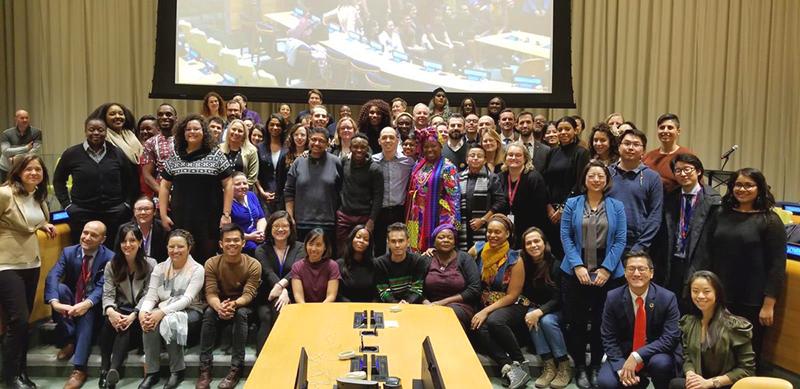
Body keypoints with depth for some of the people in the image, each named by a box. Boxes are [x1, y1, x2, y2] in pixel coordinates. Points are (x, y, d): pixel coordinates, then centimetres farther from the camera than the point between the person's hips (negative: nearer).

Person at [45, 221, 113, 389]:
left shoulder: (109, 258, -11)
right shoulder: (68, 252, -4)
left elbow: (102, 287, -23)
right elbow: (52, 277, -20)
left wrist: (86, 304, -44)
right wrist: (55, 302, -41)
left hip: (93, 306, -3)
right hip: (69, 303, 3)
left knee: (87, 312, -36)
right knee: (60, 287, -27)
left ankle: (79, 369, -38)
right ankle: (68, 340, -17)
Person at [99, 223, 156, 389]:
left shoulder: (150, 264, 0)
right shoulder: (111, 265, 9)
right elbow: (108, 294, -1)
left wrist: (134, 315, -24)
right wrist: (110, 311, -25)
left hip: (139, 313, -2)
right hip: (120, 310, 2)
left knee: (126, 327, -35)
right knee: (109, 322, -33)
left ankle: (114, 370, -51)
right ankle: (104, 370, -34)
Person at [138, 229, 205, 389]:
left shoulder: (197, 269, -6)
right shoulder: (159, 268, 8)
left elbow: (187, 299, -18)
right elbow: (151, 296, 0)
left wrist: (162, 312, -31)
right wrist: (143, 311, -23)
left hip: (189, 312, -4)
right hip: (163, 311, 4)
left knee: (170, 321, -36)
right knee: (149, 321, -30)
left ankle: (178, 370, -17)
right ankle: (152, 372, -20)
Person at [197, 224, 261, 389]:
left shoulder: (253, 265, -16)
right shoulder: (212, 263, -10)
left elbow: (248, 294, -22)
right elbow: (211, 293, -18)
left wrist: (234, 304, -45)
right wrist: (219, 307, -42)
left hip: (243, 307, -1)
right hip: (220, 305, 2)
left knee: (240, 313, -36)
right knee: (209, 312, -32)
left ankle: (236, 368, -32)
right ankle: (205, 368, -31)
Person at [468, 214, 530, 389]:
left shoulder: (514, 259, -9)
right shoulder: (478, 249, 2)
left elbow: (512, 296, -10)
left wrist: (486, 311, -18)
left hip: (511, 306, -3)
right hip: (485, 304, 3)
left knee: (494, 321, -36)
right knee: (480, 328, -31)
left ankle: (520, 363, -19)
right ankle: (508, 368, -32)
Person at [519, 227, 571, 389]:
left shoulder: (555, 264, -17)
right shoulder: (524, 265, -6)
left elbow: (558, 298, -18)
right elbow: (523, 293, 2)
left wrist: (540, 312, -32)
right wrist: (532, 310, -17)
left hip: (554, 309, -3)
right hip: (535, 307, 3)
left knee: (547, 321, -33)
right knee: (532, 320, -29)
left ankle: (564, 367, -21)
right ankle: (549, 366, -27)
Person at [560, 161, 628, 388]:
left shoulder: (617, 206, 6)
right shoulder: (572, 204, 5)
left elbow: (620, 240, -1)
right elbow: (565, 236, -1)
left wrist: (606, 269, -11)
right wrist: (577, 265, -12)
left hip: (607, 273, 0)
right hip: (576, 272, 0)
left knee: (601, 322, 6)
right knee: (577, 322, 3)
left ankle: (596, 367, 21)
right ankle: (580, 367, 16)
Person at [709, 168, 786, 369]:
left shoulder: (769, 220, -5)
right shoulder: (722, 215, 7)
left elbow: (777, 265, -7)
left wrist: (769, 304, -12)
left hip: (752, 302, -4)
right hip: (720, 298, 4)